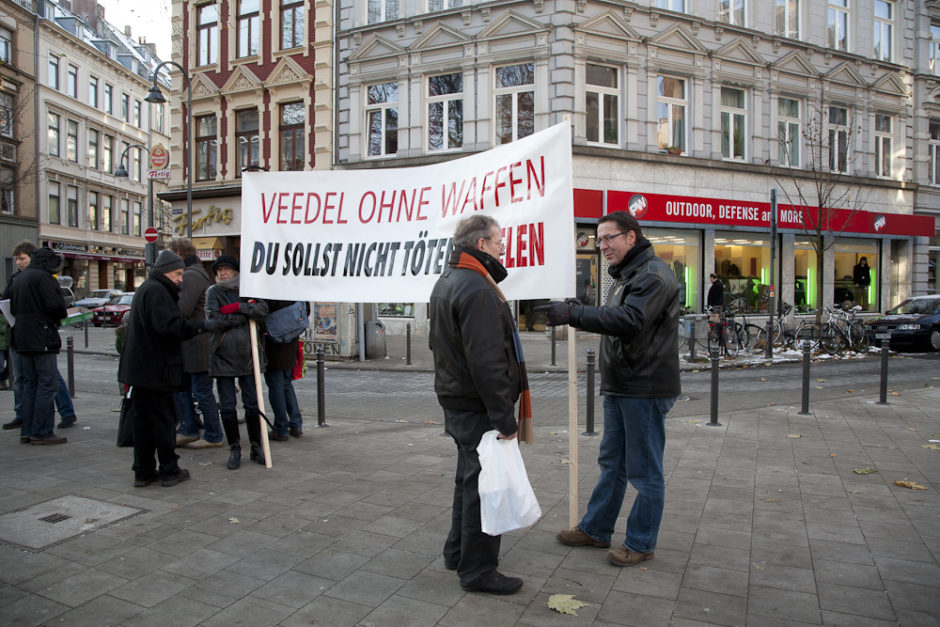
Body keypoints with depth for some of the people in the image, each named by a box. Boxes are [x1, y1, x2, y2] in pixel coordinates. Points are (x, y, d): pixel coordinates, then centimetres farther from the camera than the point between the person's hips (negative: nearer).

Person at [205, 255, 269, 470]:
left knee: (252, 404, 5)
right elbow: (214, 319, -11)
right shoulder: (213, 292, 5)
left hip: (248, 354, 1)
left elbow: (263, 310, -7)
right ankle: (234, 449, 15)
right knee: (227, 406, 3)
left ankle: (256, 446, 17)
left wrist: (238, 307, -16)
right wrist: (247, 314, -10)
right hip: (223, 355, -1)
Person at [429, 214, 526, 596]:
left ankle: (458, 551, 36)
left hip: (454, 397, 10)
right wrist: (505, 418, -22)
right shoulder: (477, 290, -21)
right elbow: (487, 362, -26)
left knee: (469, 478, 22)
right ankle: (478, 570, 13)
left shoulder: (445, 282, 13)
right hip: (478, 406, -10)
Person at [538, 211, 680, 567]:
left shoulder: (654, 276, -15)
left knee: (645, 471, 3)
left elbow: (630, 321, -29)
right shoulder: (624, 277, 18)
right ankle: (596, 530, 29)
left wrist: (573, 314, -32)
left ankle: (641, 543, 17)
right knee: (611, 464, 18)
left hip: (646, 390, -10)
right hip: (619, 389, 10)